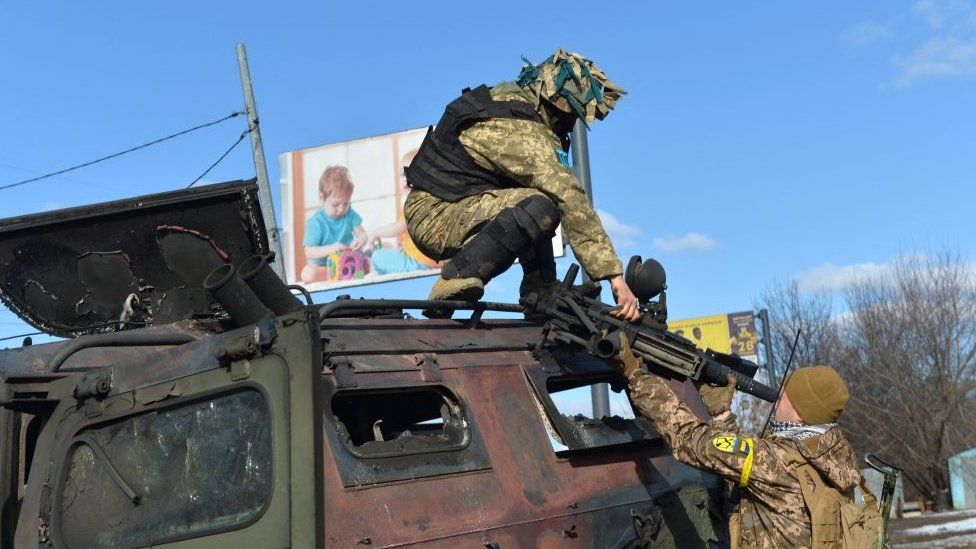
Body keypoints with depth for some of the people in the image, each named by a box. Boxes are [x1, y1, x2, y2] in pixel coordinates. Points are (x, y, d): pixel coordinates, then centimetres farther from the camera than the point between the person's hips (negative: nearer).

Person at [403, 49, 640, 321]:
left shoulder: (509, 96, 9)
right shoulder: (523, 132, -20)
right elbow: (572, 201, -25)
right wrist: (615, 277, -27)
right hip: (435, 219, -10)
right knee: (540, 206, -30)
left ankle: (540, 290, 13)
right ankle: (455, 279, -19)